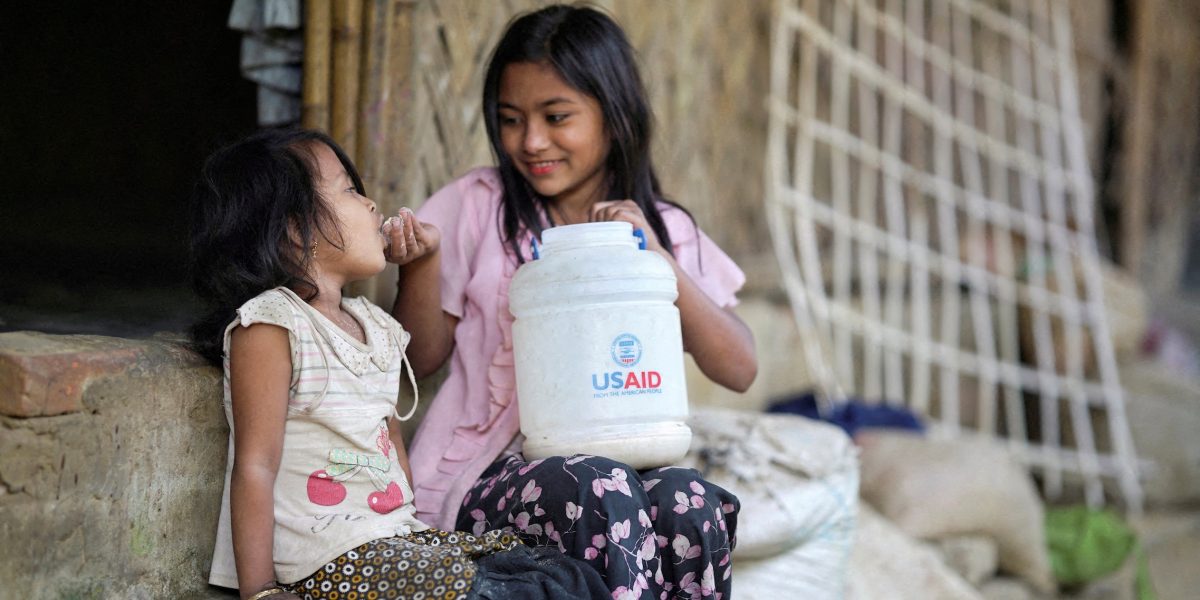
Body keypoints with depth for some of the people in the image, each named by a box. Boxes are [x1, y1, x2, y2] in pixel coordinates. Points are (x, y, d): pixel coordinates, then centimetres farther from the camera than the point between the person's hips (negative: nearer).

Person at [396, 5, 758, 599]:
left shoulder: (664, 230, 11)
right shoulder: (477, 207, 6)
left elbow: (739, 370, 0)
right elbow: (422, 357, 10)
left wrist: (657, 260, -11)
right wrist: (418, 267, -9)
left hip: (618, 457, 2)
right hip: (486, 476, -2)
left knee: (689, 500, -31)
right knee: (604, 490, -35)